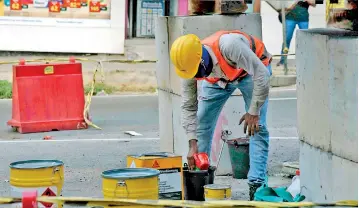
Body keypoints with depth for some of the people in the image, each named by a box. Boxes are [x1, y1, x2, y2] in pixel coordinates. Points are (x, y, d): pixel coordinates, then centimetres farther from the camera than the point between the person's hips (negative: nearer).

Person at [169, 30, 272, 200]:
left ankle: (256, 184, -15)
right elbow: (188, 106, -17)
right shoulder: (189, 65, -27)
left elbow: (261, 74, -36)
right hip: (218, 77, 5)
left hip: (250, 70, -4)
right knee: (202, 124, -2)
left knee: (256, 127, -16)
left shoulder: (228, 45, -45)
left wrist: (253, 112, -29)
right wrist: (193, 145, -23)